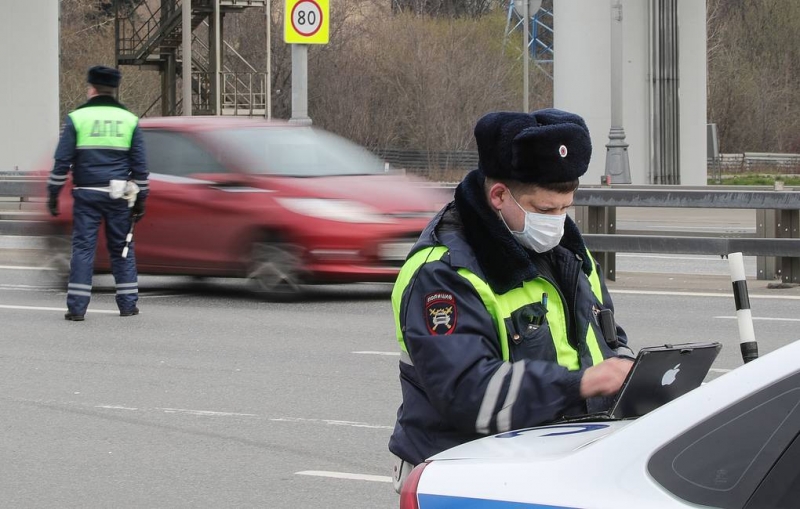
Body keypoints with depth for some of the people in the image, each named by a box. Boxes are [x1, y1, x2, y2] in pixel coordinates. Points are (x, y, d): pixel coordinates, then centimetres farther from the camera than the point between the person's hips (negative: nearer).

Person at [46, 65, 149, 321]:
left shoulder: (77, 118, 0)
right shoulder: (129, 120, 7)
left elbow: (62, 161, -2)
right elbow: (140, 165, 8)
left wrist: (53, 194, 3)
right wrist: (141, 200, 13)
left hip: (86, 194, -2)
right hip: (118, 196, 2)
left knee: (83, 247, -1)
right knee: (121, 248, 10)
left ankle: (77, 306, -5)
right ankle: (128, 303, 10)